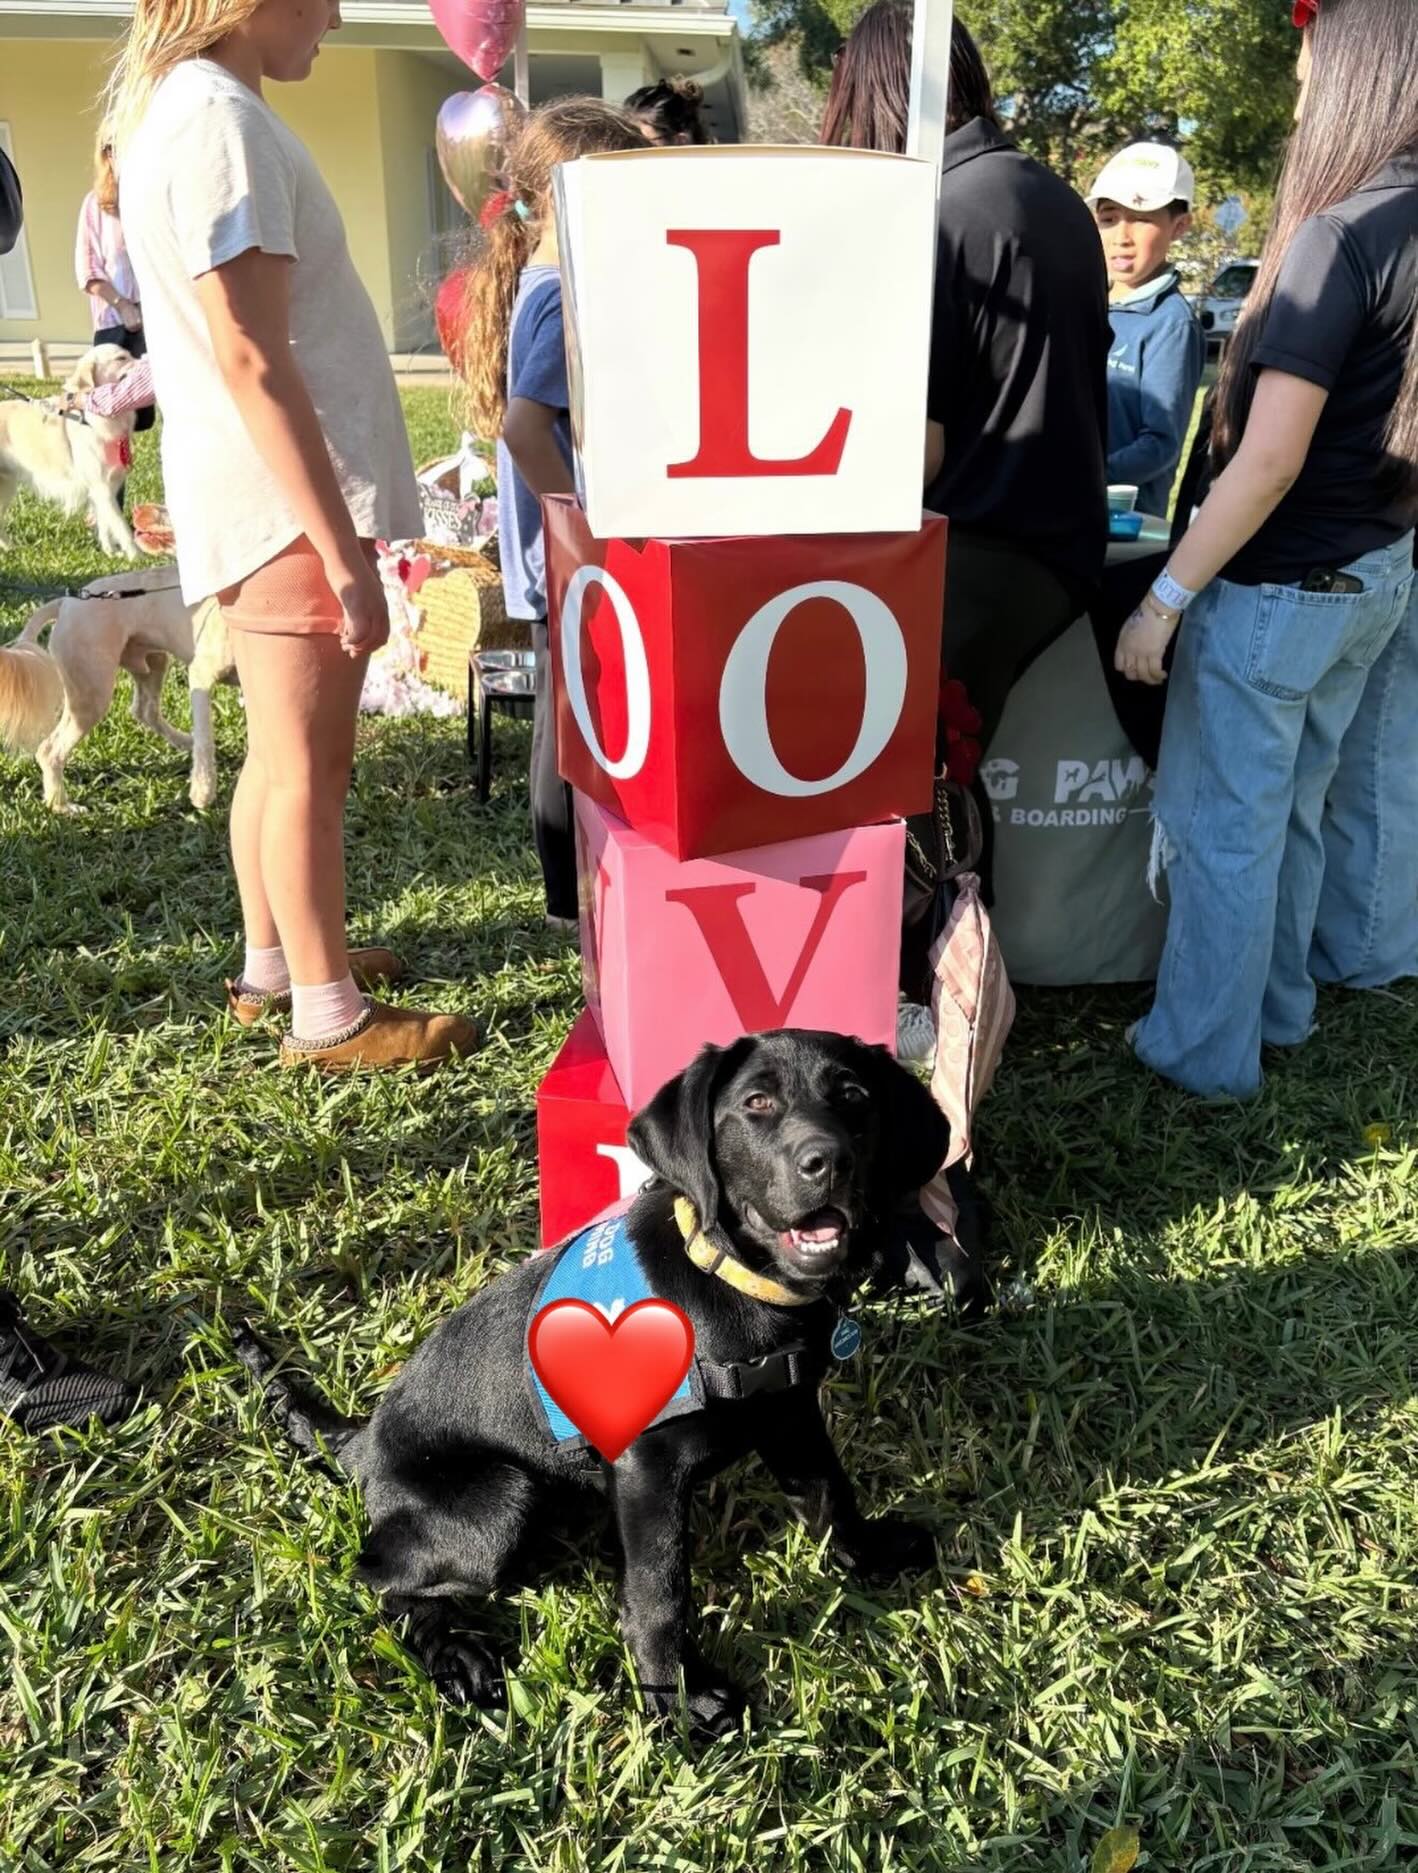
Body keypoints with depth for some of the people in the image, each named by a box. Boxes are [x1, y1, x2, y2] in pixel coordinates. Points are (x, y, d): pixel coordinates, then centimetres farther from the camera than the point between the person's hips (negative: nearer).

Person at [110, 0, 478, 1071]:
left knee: (281, 756, 17)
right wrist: (344, 551, -21)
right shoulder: (218, 119, -15)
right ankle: (329, 1016, 10)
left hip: (265, 498, 10)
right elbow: (250, 360, -21)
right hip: (291, 501, -10)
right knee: (308, 769, -2)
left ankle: (273, 964, 30)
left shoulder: (183, 103, 16)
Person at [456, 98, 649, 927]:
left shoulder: (538, 287, 13)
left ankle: (577, 890, 28)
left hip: (559, 559, 10)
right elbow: (524, 424, -29)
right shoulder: (567, 298, -17)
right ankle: (578, 900, 11)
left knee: (569, 725, 16)